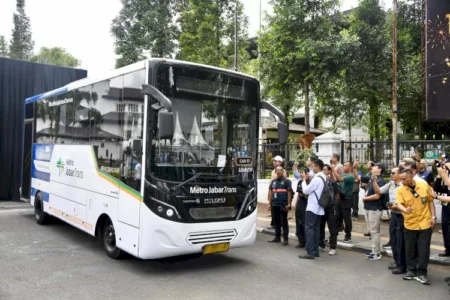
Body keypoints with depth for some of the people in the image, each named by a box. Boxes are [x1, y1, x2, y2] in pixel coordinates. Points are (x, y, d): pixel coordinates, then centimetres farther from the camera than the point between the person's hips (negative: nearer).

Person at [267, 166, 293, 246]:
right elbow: (270, 193, 14)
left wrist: (288, 204, -11)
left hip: (283, 205, -5)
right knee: (276, 221, 11)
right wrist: (269, 204, 10)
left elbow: (289, 193, -6)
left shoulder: (287, 181, -2)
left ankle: (286, 239, 3)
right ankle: (277, 237, 21)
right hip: (274, 204, 5)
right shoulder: (273, 181, 14)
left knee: (284, 222, -2)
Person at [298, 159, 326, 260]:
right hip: (319, 207, 10)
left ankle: (310, 252, -9)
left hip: (312, 207, -9)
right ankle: (315, 251, 15)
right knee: (316, 228, 11)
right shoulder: (323, 177, 13)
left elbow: (306, 190, -13)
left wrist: (304, 181, 2)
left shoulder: (317, 179, -18)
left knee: (309, 229, -7)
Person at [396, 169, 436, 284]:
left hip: (425, 223, -1)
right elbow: (399, 204, -18)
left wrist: (433, 216, 1)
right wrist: (405, 210, -40)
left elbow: (430, 201, 4)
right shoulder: (400, 190, -8)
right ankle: (411, 270, 25)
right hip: (410, 224, 1)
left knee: (423, 249, 2)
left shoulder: (424, 185, -6)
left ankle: (421, 273, 13)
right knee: (410, 249, 10)